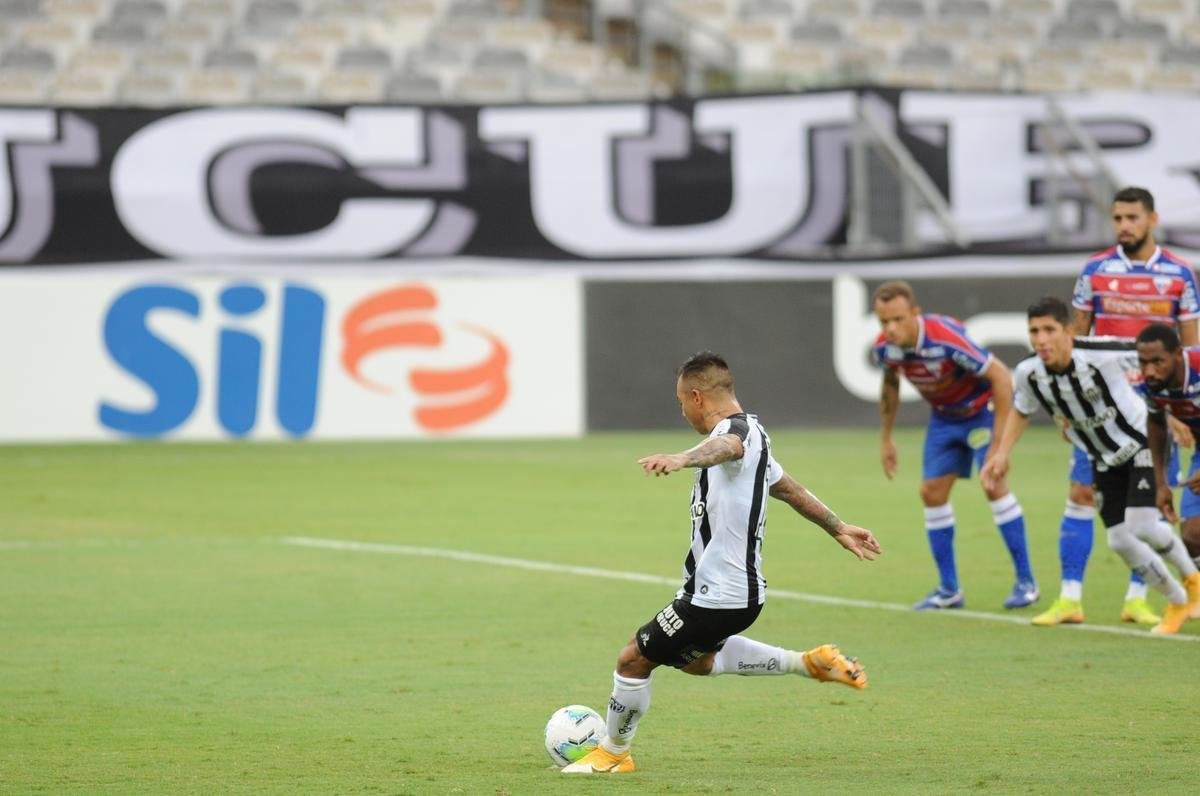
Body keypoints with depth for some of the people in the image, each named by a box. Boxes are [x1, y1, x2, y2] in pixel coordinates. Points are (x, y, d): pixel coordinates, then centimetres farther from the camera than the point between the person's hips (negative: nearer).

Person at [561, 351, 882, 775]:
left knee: (633, 659, 1)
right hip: (743, 589, 10)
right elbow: (789, 488, 28)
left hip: (716, 595, -10)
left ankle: (612, 753, 19)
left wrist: (681, 459, -67)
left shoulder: (738, 428, -19)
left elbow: (725, 445, -46)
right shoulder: (751, 434, 13)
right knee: (696, 658, 32)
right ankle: (810, 663, 29)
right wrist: (838, 528, 40)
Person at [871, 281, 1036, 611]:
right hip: (943, 416, 6)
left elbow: (1000, 376, -29)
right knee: (932, 492, 0)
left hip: (981, 408, -6)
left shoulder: (946, 337, -35)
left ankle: (1026, 582, -9)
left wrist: (1000, 439, -28)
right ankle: (949, 589, 10)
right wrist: (886, 438, 12)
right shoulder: (885, 347, -16)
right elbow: (890, 385, 8)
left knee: (994, 484, -18)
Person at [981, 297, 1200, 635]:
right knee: (1120, 540, -1)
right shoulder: (1028, 373, -17)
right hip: (1105, 459, 5)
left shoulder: (1102, 355, -32)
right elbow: (1021, 411, 7)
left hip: (1141, 441, -5)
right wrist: (1001, 453, -4)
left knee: (1142, 525, -19)